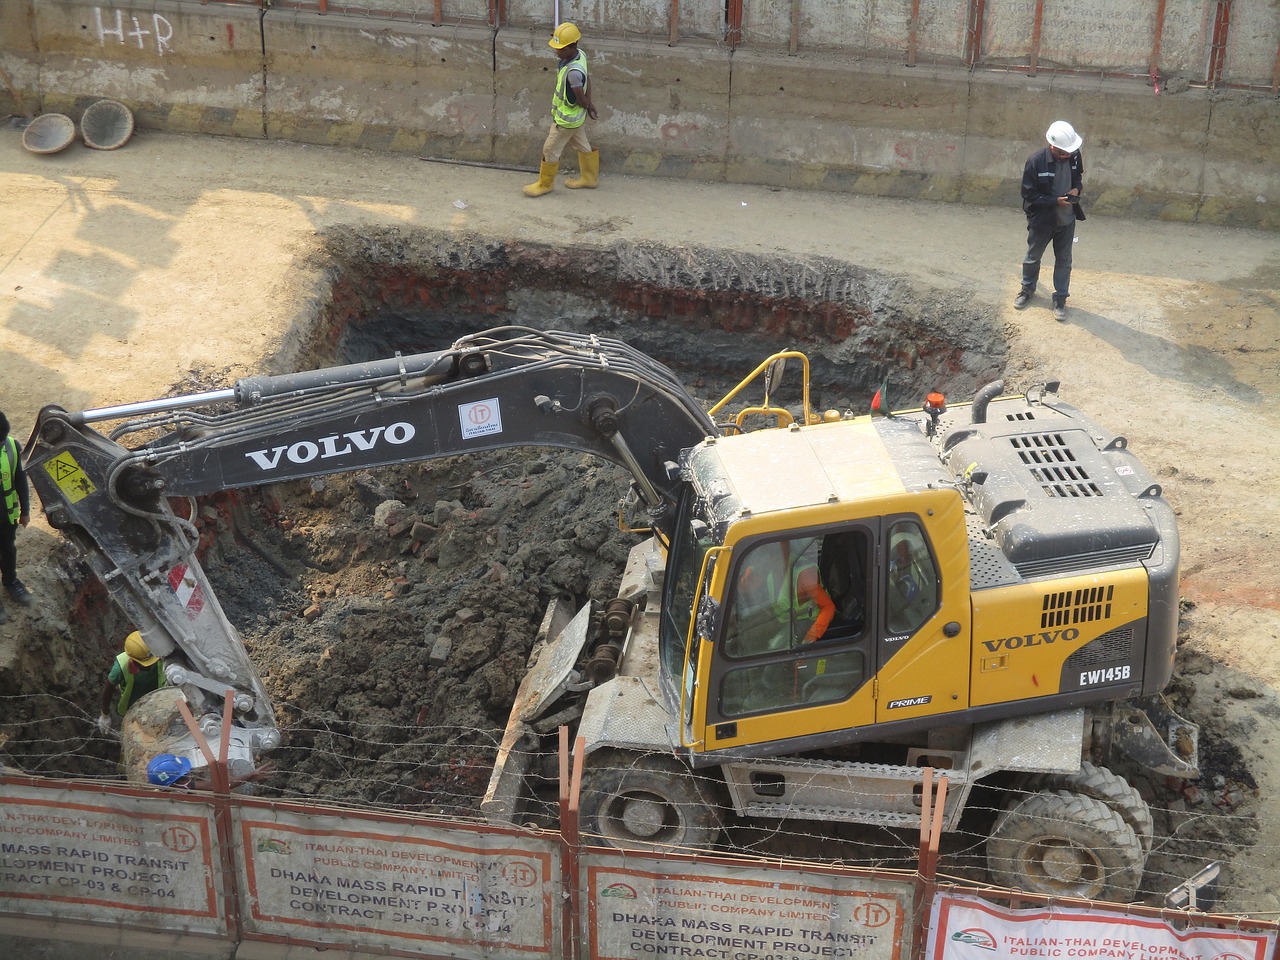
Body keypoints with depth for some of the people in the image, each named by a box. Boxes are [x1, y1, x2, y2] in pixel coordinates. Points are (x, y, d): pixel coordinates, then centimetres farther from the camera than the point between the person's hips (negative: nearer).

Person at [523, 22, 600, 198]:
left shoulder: (573, 72, -38)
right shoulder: (579, 55, -11)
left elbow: (581, 99, -26)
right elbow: (587, 81, 3)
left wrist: (588, 106, -5)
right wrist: (589, 105, 2)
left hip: (566, 119, -9)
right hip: (575, 116, 9)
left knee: (550, 150, 10)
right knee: (582, 145, 26)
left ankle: (545, 184, 29)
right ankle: (589, 177, 44)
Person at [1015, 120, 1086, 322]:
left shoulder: (1074, 156, -12)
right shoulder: (1036, 161, -25)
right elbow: (1029, 194, -18)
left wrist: (1077, 188, -12)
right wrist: (1056, 201, -25)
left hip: (1067, 220, 3)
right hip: (1041, 220, -3)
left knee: (1064, 261, 13)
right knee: (1033, 258, 19)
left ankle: (1060, 298, 28)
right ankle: (1028, 288, 44)